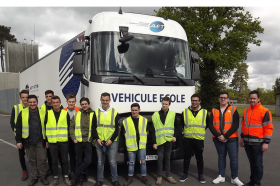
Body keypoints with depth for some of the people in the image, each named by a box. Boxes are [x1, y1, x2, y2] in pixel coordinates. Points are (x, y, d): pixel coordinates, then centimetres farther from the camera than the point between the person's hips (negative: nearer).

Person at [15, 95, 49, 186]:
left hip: (40, 142, 0)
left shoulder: (42, 113, 0)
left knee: (42, 160, 4)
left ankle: (43, 177, 21)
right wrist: (18, 141, -2)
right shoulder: (22, 113, 0)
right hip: (28, 142, 1)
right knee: (32, 161, 12)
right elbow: (18, 127, 2)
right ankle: (34, 177, 26)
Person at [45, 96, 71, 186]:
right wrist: (46, 140, 5)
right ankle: (55, 178, 22)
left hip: (63, 141, -1)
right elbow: (45, 127, 7)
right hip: (52, 141, 1)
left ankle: (66, 177, 22)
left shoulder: (65, 113, 1)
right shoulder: (48, 113, 3)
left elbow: (69, 127, 6)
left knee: (64, 160, 8)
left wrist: (69, 138, 4)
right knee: (54, 161, 9)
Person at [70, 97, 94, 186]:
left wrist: (93, 139, -5)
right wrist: (73, 138, -3)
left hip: (88, 142, 0)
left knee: (88, 161, -6)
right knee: (79, 161, 9)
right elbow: (71, 127, 6)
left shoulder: (93, 114, 1)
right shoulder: (76, 114, 5)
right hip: (78, 142, 1)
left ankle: (75, 177, 12)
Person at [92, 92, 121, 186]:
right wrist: (97, 139, -7)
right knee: (100, 162, 11)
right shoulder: (96, 112, 4)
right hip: (99, 141, 2)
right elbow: (93, 127, 5)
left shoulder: (114, 112, -1)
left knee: (112, 162, 3)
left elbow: (117, 128, -1)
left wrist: (111, 140, -10)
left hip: (112, 142, -2)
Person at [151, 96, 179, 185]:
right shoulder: (155, 115, 0)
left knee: (167, 158, 12)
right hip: (160, 140, -1)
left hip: (169, 140, 1)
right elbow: (153, 130, -1)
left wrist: (175, 136, -2)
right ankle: (159, 176, 14)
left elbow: (176, 126, 11)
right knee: (160, 158, 4)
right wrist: (154, 142, -5)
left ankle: (168, 175, 23)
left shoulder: (173, 114, 3)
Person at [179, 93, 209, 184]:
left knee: (199, 158, 11)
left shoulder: (204, 112, 0)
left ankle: (200, 175, 25)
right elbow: (182, 124, 12)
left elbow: (207, 124, 13)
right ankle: (185, 174, 22)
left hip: (199, 139, 0)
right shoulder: (185, 112, -1)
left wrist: (200, 131, 11)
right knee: (187, 157, 8)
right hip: (188, 139, 0)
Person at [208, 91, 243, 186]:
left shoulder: (233, 109, 0)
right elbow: (210, 125, 1)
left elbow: (235, 125, -8)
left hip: (231, 138, -2)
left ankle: (234, 178, 14)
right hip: (218, 139, 3)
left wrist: (225, 136, -15)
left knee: (234, 158, 0)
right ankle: (221, 176, 23)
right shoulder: (214, 110, 8)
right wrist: (218, 136, -11)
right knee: (221, 157, 12)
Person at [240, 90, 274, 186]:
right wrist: (242, 137, 18)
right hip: (247, 142, 6)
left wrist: (266, 142, -14)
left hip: (258, 142, -5)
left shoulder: (264, 111, -10)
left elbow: (268, 128, -11)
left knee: (258, 163, 5)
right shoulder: (246, 111, 9)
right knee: (252, 163, 16)